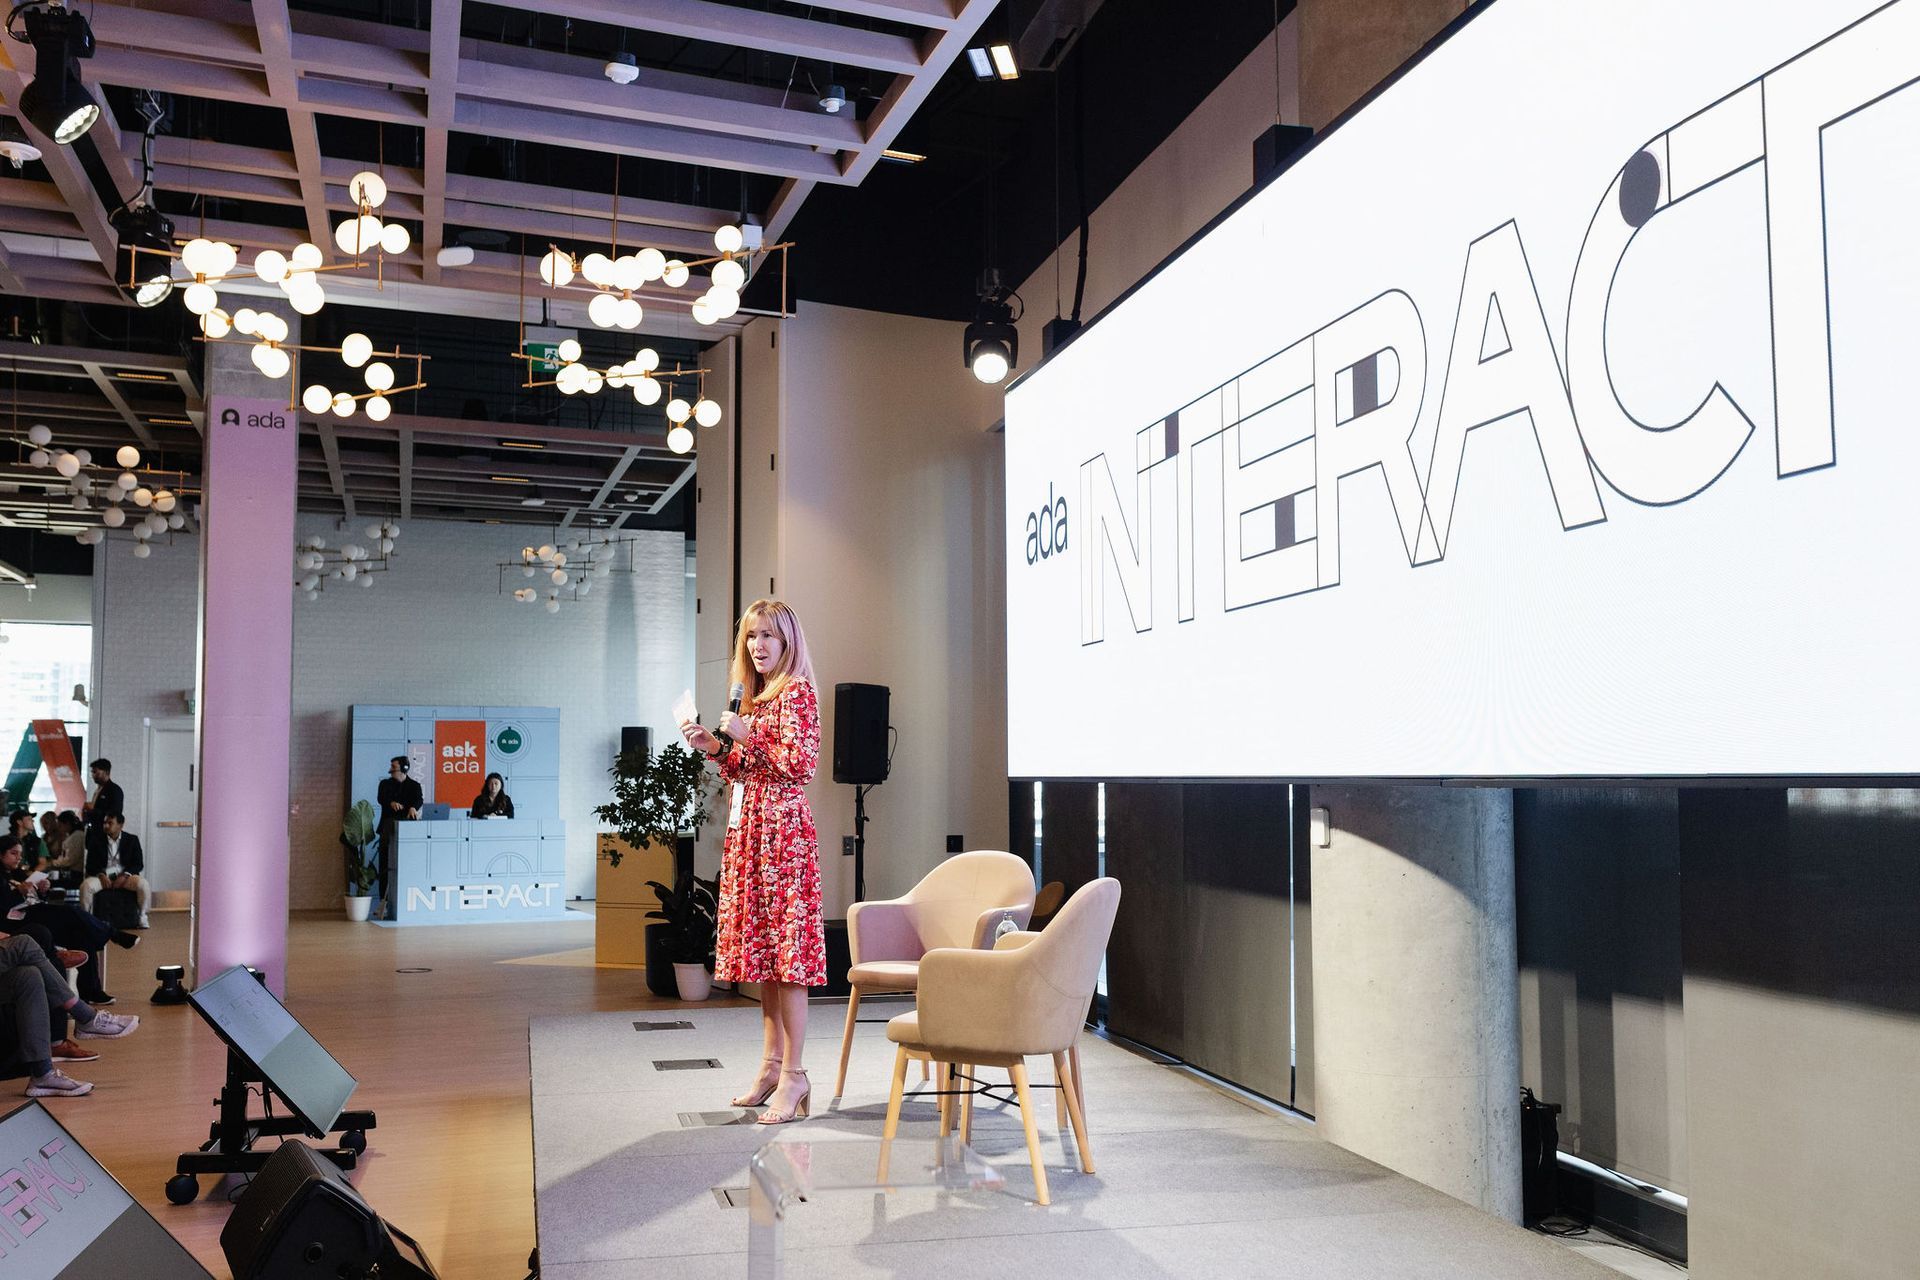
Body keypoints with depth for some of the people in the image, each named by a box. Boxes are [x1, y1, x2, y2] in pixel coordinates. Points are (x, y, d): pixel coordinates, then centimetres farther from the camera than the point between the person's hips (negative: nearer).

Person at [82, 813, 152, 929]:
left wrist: (124, 875, -16)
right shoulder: (96, 839, 8)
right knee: (86, 885, -32)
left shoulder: (132, 840, 6)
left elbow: (139, 864, 2)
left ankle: (143, 918, -13)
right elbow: (90, 864, 5)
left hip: (124, 876, -1)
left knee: (144, 885, -31)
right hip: (102, 876, 1)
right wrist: (101, 875, -16)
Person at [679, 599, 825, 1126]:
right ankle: (772, 1065, 18)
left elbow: (802, 762, -17)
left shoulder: (797, 692, -7)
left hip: (783, 829, -9)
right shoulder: (752, 698, 18)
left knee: (785, 950, -8)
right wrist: (717, 749, 6)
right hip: (748, 829, 9)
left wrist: (749, 736, -15)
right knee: (761, 950, 10)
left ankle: (793, 1075, -4)